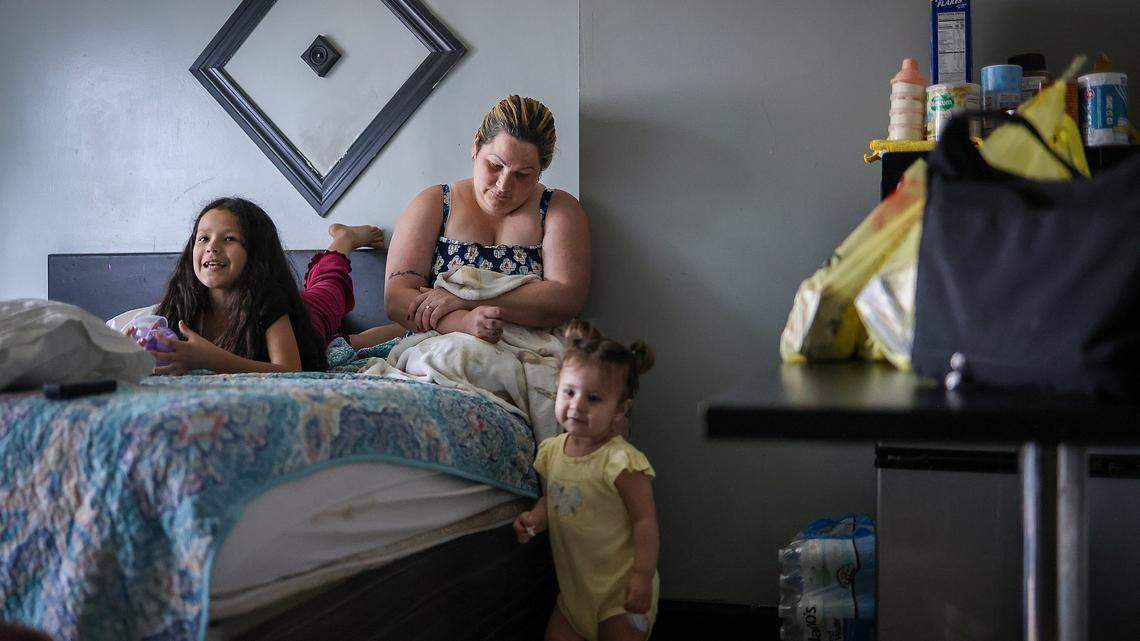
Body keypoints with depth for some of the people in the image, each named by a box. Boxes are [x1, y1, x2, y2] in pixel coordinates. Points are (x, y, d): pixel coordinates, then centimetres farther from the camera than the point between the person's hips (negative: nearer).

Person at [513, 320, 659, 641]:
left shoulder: (621, 461, -22)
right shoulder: (551, 450, 0)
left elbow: (645, 520, -18)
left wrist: (643, 576, -21)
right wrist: (535, 518, -5)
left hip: (619, 587, -6)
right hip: (574, 585, 7)